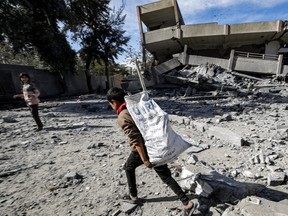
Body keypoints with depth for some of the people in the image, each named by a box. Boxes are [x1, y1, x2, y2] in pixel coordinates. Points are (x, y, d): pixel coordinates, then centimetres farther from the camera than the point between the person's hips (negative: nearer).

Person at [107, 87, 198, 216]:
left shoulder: (122, 118, -17)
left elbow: (136, 140, -23)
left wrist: (145, 160, -18)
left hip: (142, 149, -6)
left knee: (129, 168, 26)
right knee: (166, 177, 13)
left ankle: (133, 195, 40)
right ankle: (188, 203, 11)